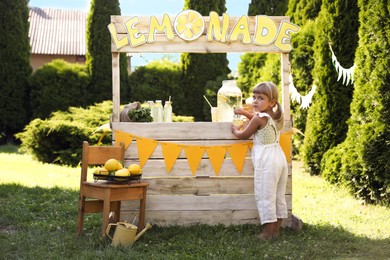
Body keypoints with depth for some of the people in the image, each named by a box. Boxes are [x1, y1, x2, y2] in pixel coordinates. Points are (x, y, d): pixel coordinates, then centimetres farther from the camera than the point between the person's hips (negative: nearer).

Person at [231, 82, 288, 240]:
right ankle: (276, 230, 19)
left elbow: (243, 135, 0)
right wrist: (245, 113, 32)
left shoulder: (258, 118, -13)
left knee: (265, 197, -3)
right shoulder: (276, 117, 12)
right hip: (279, 157, 9)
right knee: (279, 196, 12)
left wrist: (235, 130, 21)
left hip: (266, 161, -9)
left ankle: (268, 232, 0)